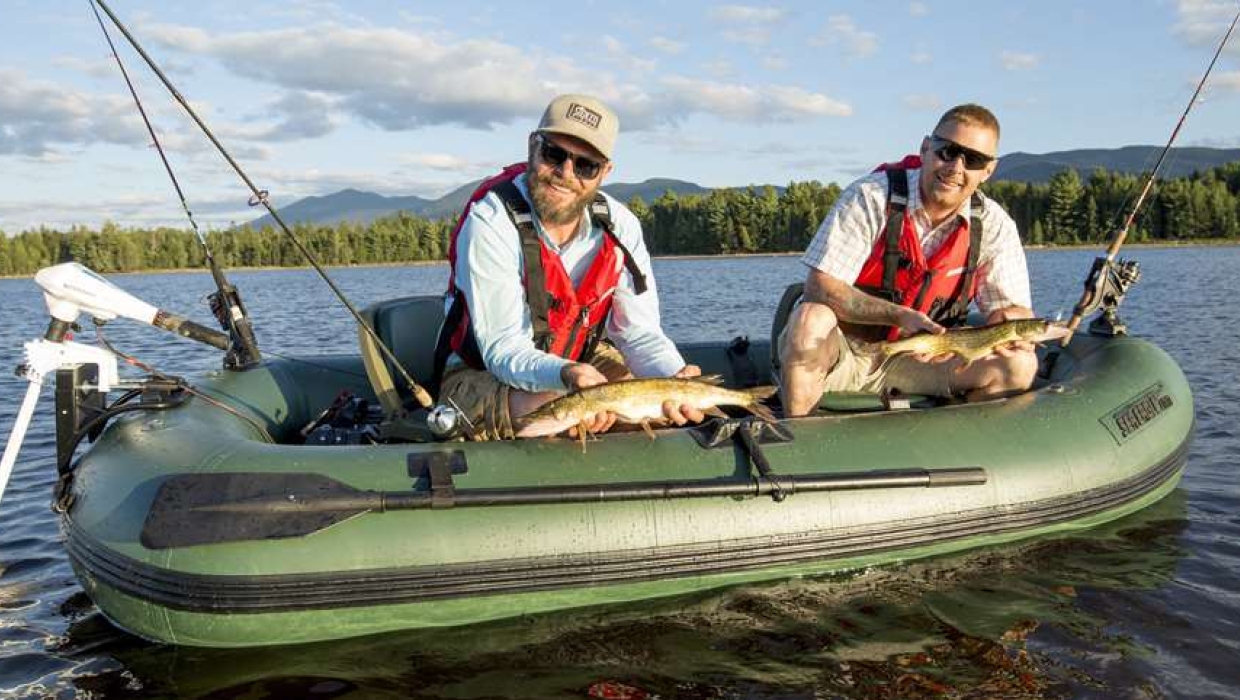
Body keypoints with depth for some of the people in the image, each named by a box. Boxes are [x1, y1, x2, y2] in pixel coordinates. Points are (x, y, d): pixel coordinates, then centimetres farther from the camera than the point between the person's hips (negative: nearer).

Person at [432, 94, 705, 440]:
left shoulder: (619, 226, -10)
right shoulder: (490, 220, -26)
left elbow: (640, 332, -11)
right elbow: (504, 349, -29)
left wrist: (675, 376, -34)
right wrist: (568, 375, -50)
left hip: (584, 361, 5)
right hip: (481, 374, -5)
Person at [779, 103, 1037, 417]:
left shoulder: (994, 226, -4)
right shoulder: (871, 196, -16)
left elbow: (1017, 309, -1)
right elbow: (820, 286, -22)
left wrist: (1010, 323, -28)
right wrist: (899, 315, -33)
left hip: (920, 356, 4)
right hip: (842, 348, -3)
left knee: (1019, 364, -15)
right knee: (810, 324, -37)